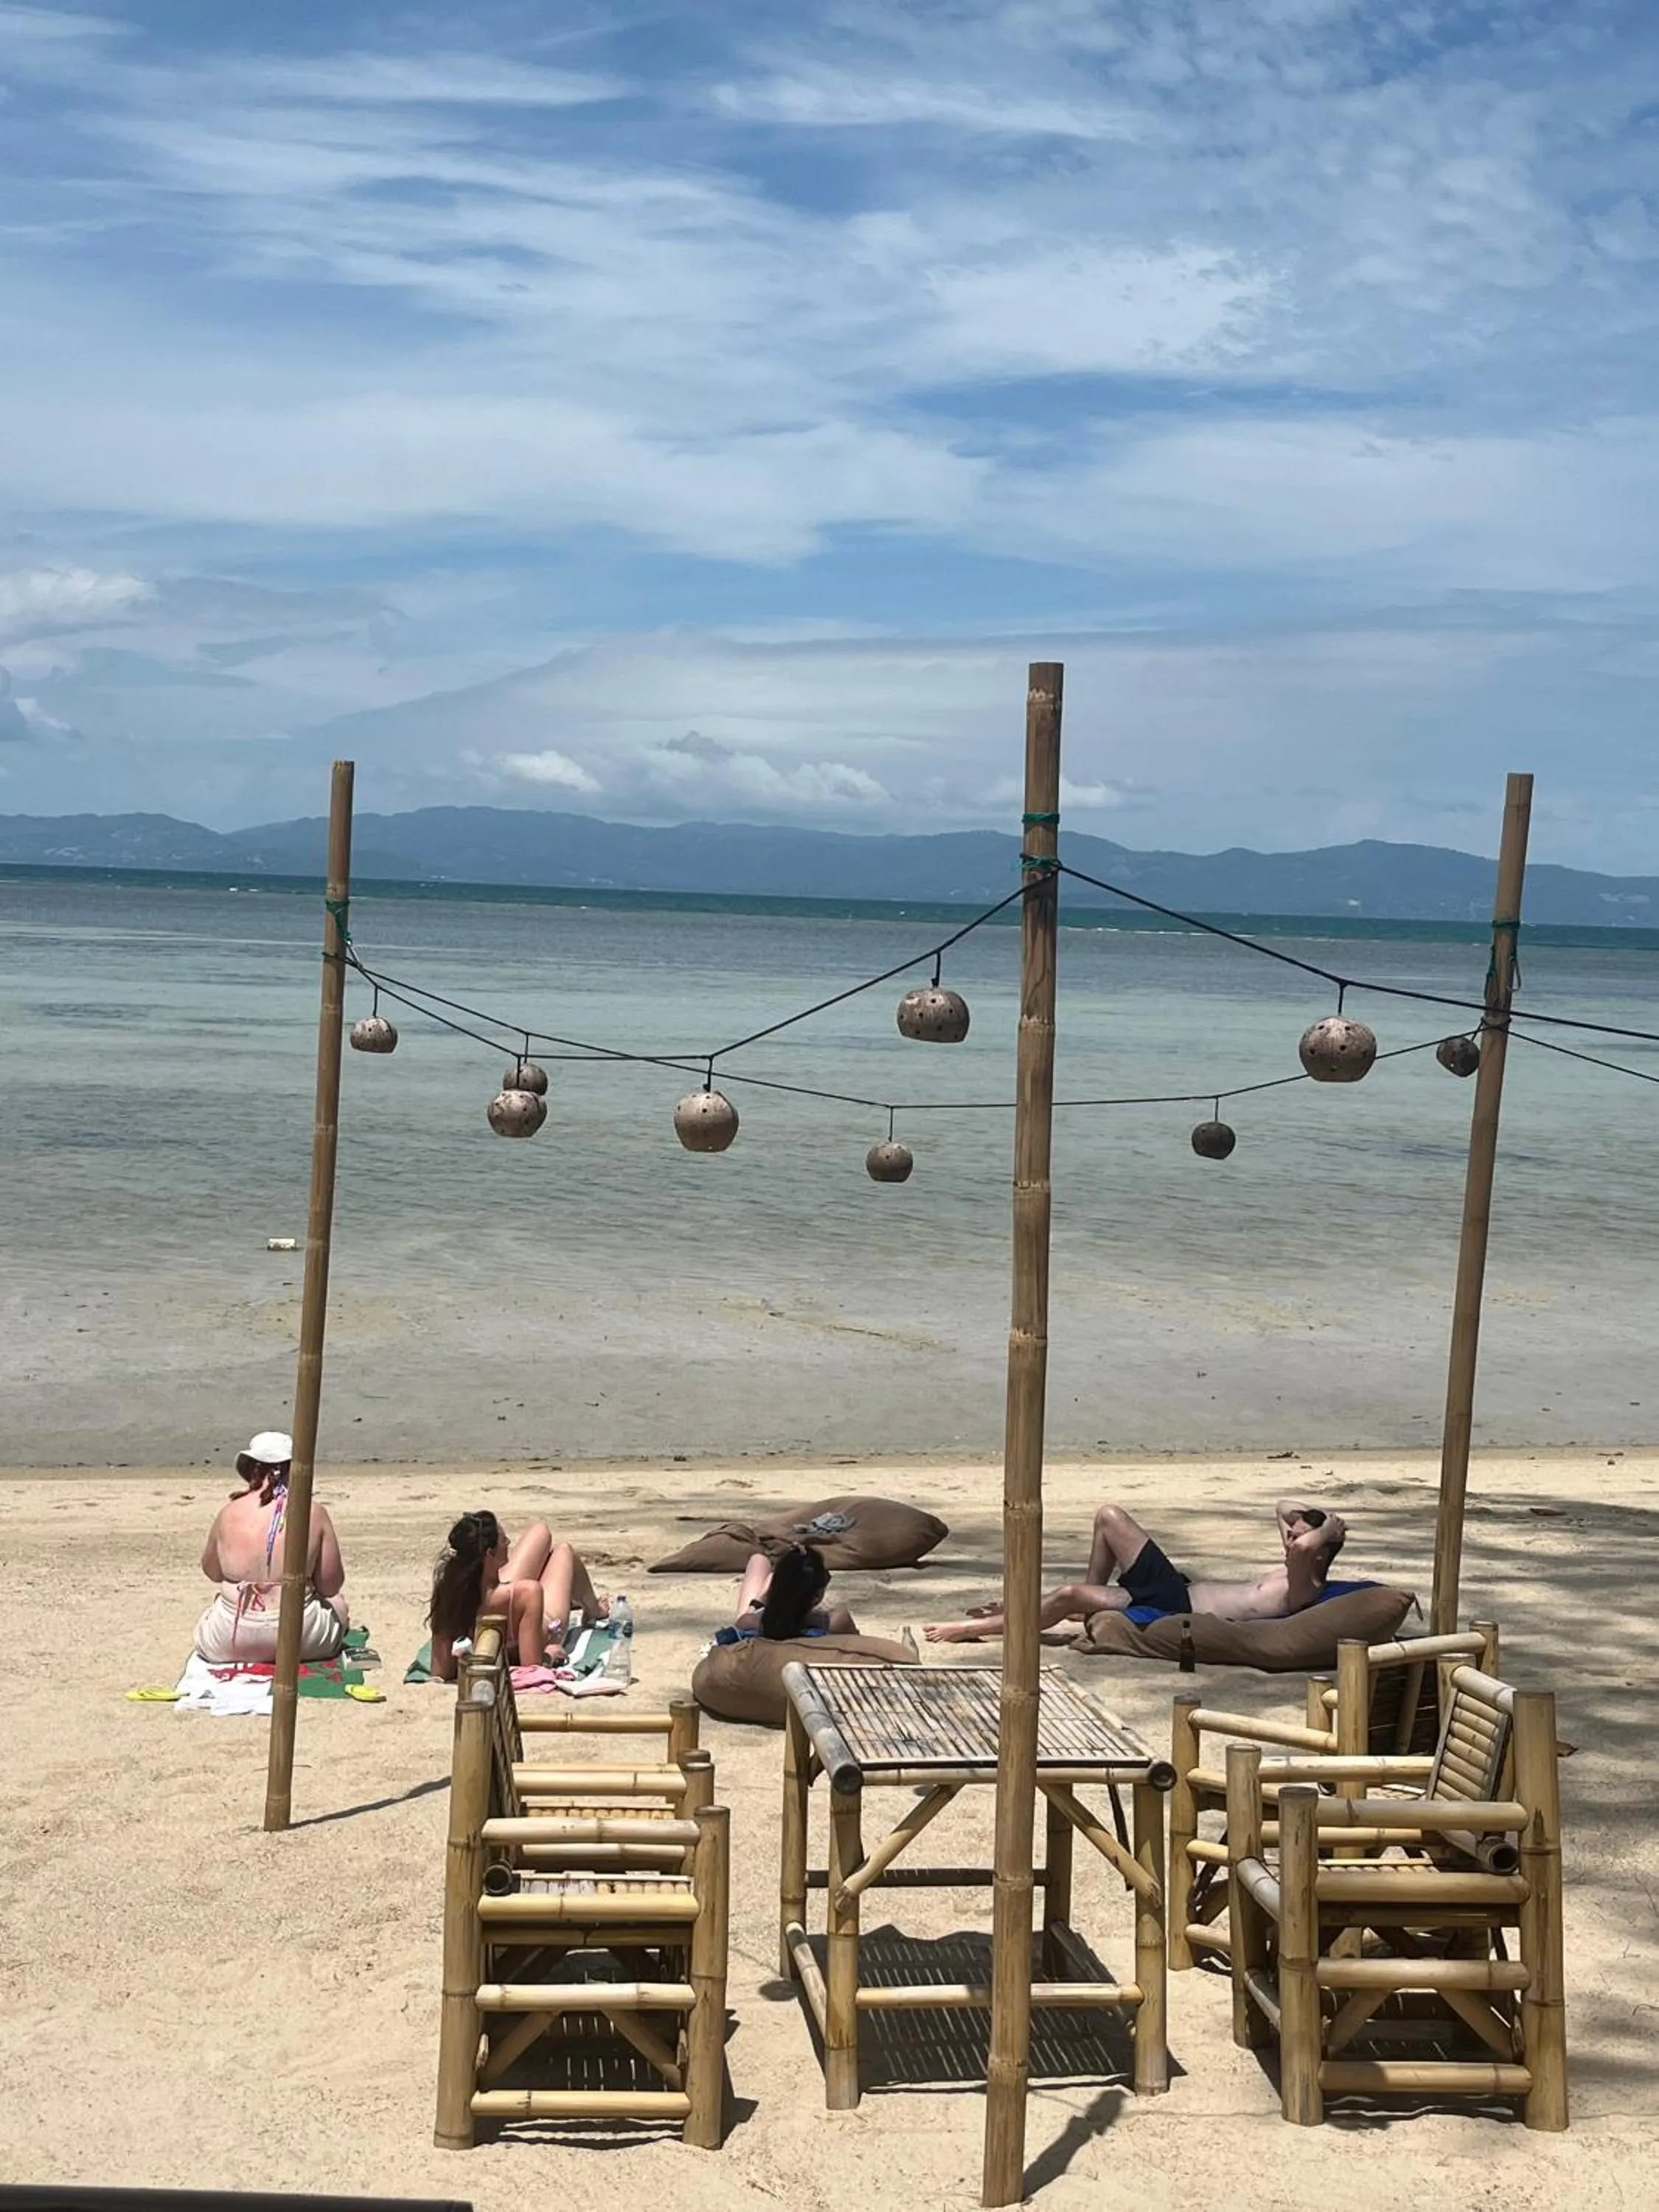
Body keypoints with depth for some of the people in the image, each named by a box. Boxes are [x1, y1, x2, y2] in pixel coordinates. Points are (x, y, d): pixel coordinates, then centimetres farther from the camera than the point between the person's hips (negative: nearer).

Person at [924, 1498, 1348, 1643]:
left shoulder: (1303, 1589, -18)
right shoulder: (1291, 1568, 12)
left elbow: (1304, 1545, -41)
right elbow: (1284, 1507, 29)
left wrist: (1330, 1529, -22)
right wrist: (1302, 1517, 9)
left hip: (1178, 1613, -10)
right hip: (1175, 1585, 10)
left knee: (1070, 1595, -22)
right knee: (1110, 1517, 13)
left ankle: (976, 1629, -5)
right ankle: (1090, 1604, 25)